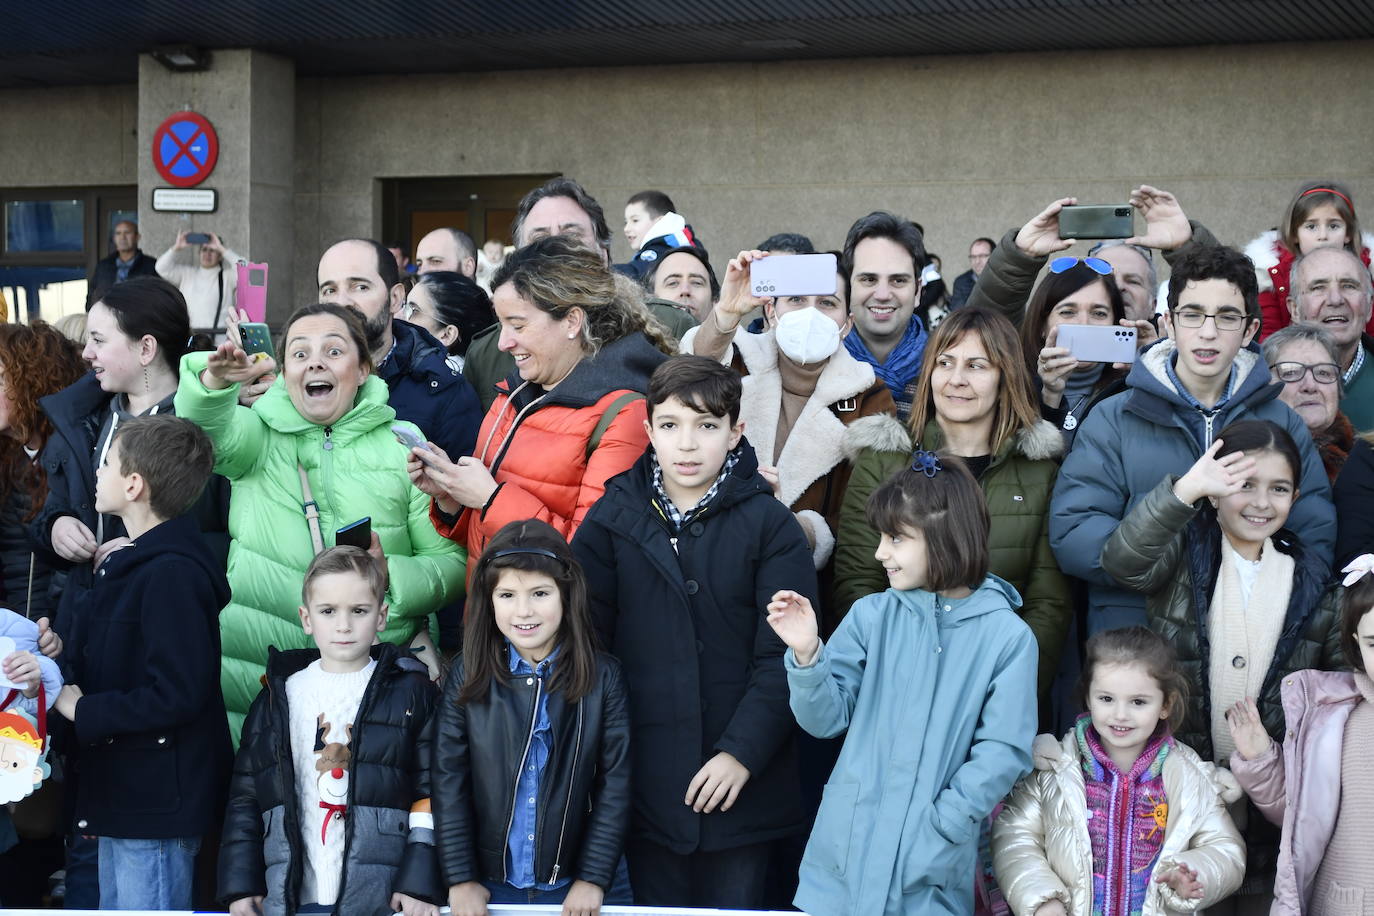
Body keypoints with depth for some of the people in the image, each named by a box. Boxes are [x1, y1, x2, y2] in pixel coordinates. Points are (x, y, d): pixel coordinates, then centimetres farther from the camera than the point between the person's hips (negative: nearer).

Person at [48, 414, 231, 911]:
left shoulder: (173, 574, -21)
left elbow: (178, 695, -26)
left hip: (157, 795, -10)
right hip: (120, 792, 10)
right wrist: (59, 661, -4)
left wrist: (83, 711, -17)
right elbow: (97, 659, 17)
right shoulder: (125, 563, 13)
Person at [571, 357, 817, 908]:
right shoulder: (613, 520, 3)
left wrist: (743, 751, -15)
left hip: (740, 784, -1)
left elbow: (784, 657, -7)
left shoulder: (769, 526, -2)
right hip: (646, 777, 2)